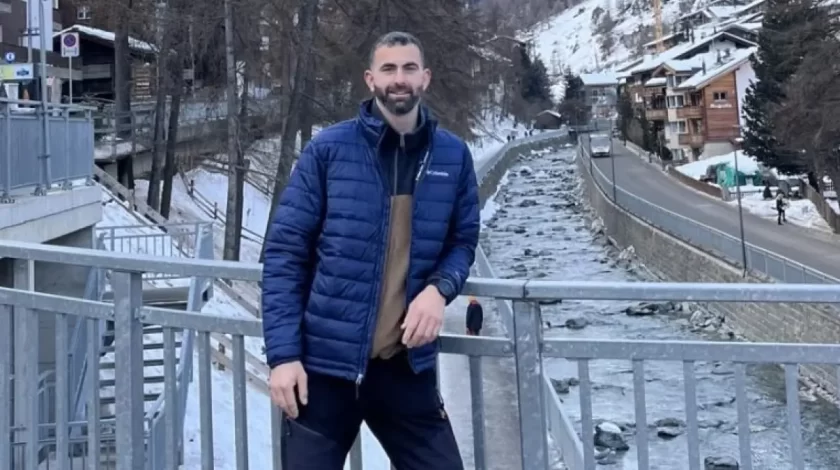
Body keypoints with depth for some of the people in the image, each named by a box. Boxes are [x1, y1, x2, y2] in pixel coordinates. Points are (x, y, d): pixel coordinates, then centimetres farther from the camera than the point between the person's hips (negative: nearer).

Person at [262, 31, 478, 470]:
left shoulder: (453, 155, 3)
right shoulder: (328, 148, -5)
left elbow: (462, 240, 11)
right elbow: (285, 251, -5)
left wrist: (440, 288, -12)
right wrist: (282, 353, -11)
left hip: (408, 364, 2)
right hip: (324, 363, -2)